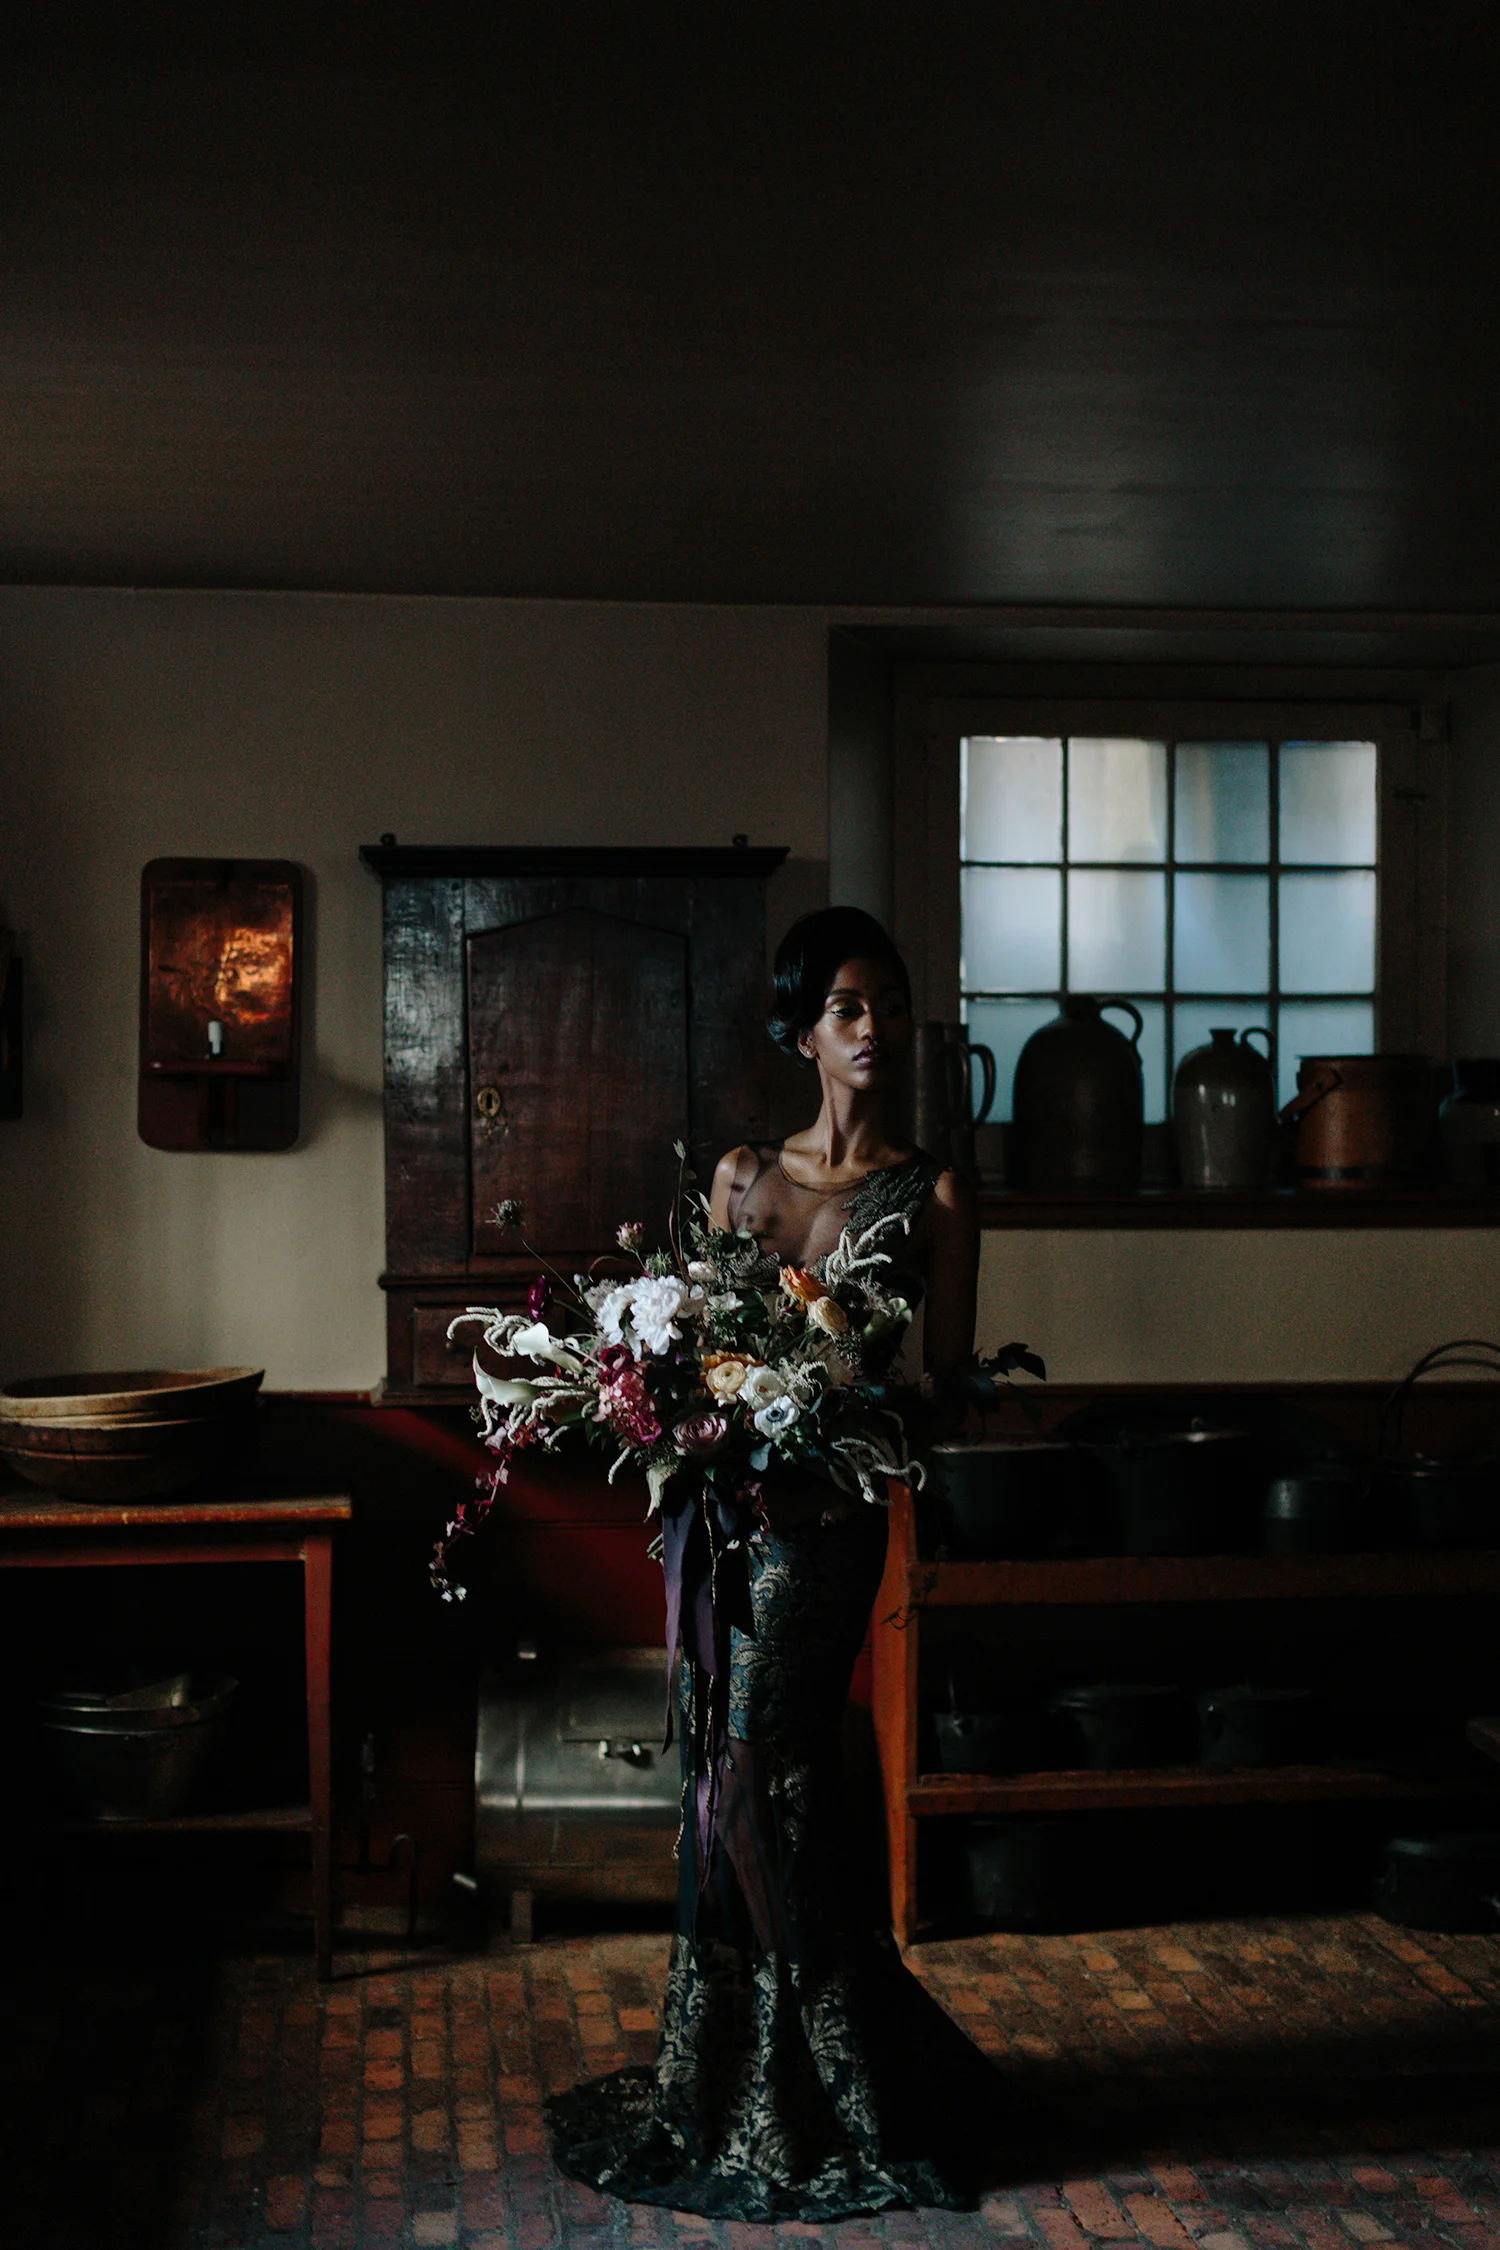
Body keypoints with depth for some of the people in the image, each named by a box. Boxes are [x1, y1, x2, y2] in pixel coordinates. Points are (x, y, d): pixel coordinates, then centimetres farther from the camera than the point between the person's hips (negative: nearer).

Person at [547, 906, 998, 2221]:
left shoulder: (932, 1197, 0)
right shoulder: (741, 1172, 12)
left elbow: (950, 1383, -2)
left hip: (821, 1518, -4)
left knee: (766, 1792, -9)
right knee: (720, 1789, 9)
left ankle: (835, 2106, 8)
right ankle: (727, 2091, 24)